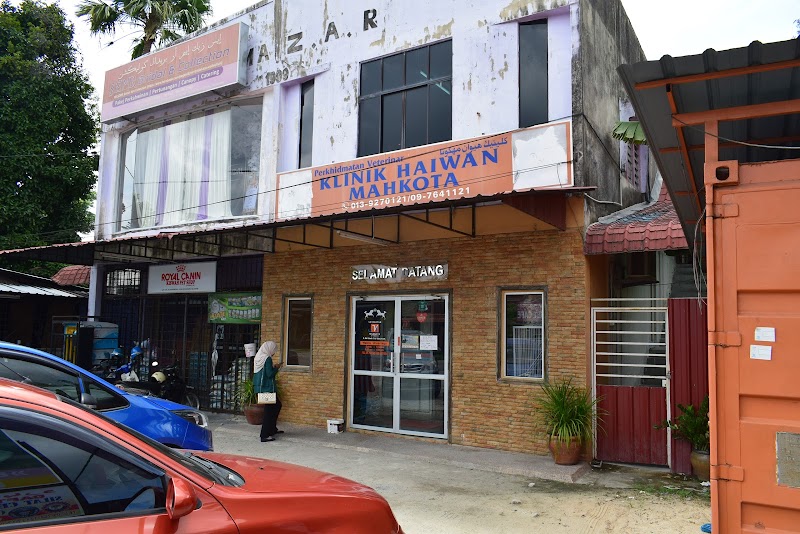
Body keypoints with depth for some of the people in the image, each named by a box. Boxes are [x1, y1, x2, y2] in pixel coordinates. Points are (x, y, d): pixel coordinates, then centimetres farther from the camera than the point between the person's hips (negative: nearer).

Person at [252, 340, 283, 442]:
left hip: (260, 387, 10)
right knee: (269, 410, -2)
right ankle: (265, 435, 1)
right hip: (267, 388, -10)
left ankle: (273, 429, 29)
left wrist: (273, 367, 14)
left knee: (277, 405, 22)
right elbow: (270, 374, -20)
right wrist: (276, 368, -4)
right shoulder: (268, 359, -17)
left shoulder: (259, 357, 10)